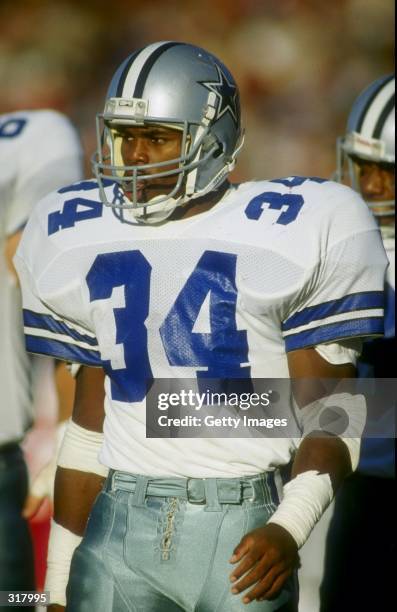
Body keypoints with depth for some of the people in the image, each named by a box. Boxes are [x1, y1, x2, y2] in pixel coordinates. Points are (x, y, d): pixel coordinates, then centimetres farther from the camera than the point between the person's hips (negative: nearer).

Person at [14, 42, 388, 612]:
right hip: (120, 523, 3)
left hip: (242, 530, -3)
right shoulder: (79, 239, 11)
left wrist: (288, 529, -16)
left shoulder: (293, 231, -2)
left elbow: (328, 412, -1)